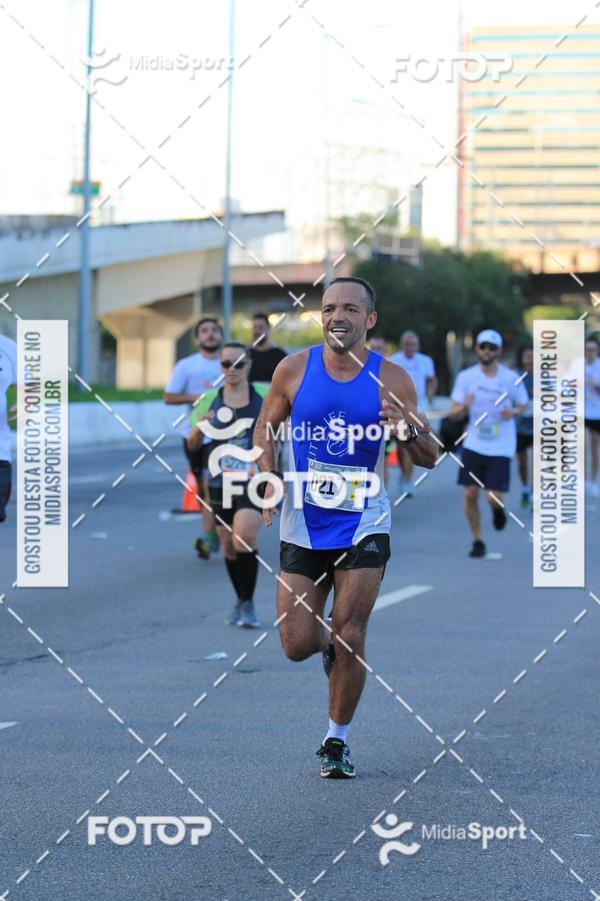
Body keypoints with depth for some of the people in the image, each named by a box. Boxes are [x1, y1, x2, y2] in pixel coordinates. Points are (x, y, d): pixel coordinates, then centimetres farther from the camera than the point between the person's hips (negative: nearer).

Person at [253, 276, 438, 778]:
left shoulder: (391, 379, -6)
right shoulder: (294, 370, -4)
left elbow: (429, 459, -1)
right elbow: (266, 427, 12)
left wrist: (410, 428, -23)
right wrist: (269, 482, -4)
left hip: (363, 525, -1)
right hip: (303, 525, 1)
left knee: (349, 639, -8)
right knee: (297, 646, -1)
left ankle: (338, 741, 12)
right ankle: (325, 639, 37)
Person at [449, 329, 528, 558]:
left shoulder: (510, 378, -5)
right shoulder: (466, 377, -2)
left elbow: (523, 404, 10)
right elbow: (454, 414, -1)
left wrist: (513, 412, -13)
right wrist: (463, 406, -24)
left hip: (500, 448, -2)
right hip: (474, 445, 2)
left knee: (494, 497, -9)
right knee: (470, 494, -3)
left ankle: (498, 510, 29)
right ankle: (477, 541, 16)